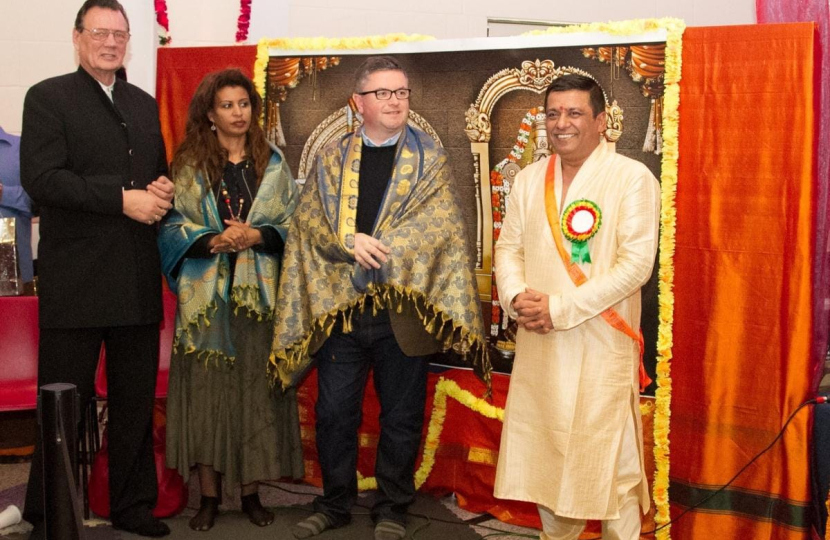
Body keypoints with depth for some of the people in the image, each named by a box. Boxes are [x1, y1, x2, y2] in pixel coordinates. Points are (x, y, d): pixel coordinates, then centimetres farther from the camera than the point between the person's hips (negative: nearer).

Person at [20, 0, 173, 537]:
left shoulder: (144, 104, 16)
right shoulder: (48, 97, -1)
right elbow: (41, 179, -14)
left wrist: (164, 191, -1)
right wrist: (122, 198, -19)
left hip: (138, 283, 5)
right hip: (75, 282, -5)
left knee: (136, 402, 12)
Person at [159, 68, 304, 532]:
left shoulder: (273, 164, 9)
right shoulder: (190, 165, 5)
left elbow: (293, 225, 4)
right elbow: (174, 227, 0)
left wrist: (257, 236, -13)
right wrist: (213, 241, -16)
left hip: (259, 293, 1)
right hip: (207, 294, -1)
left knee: (256, 389, 2)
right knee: (207, 389, 0)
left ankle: (251, 491, 14)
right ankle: (209, 495, 10)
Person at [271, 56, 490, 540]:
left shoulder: (430, 159, 3)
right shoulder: (331, 158, 9)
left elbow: (439, 227, -8)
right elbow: (309, 219, 1)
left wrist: (372, 248, -15)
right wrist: (350, 241, -17)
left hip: (403, 309, -2)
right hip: (340, 306, 2)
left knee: (401, 417, 8)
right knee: (334, 412, 9)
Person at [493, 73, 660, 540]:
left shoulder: (632, 178, -8)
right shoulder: (530, 179, 10)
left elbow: (636, 262, -15)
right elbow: (509, 246, 12)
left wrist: (559, 307, -18)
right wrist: (517, 297, -10)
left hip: (601, 345, -5)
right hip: (538, 345, 5)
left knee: (606, 456, 1)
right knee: (545, 449, 15)